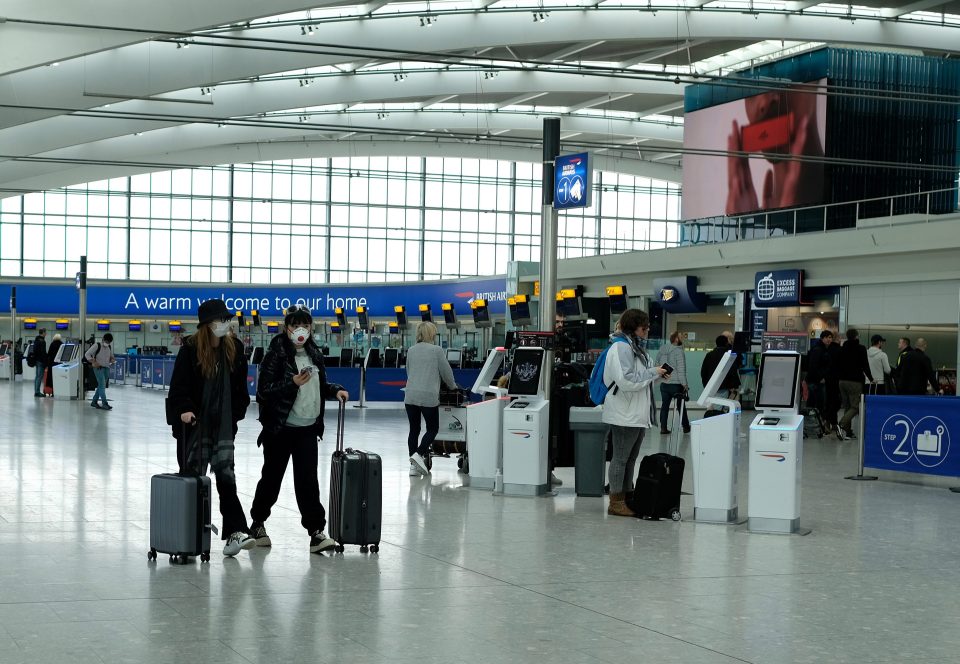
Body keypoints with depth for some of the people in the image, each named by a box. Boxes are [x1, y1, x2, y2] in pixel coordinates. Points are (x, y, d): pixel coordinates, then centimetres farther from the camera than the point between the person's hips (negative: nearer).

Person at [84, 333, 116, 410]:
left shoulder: (109, 347, 10)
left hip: (106, 368, 7)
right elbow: (87, 354, -10)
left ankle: (94, 401, 21)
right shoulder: (97, 346, -9)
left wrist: (112, 359, 2)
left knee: (101, 386, 10)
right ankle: (104, 403, -13)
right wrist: (94, 362, -19)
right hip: (98, 368, -7)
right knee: (102, 385, -12)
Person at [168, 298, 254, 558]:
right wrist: (184, 409, -26)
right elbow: (179, 385, -12)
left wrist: (237, 412, 11)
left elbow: (239, 386, 13)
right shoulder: (190, 349, -9)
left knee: (226, 476, -5)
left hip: (223, 425, 3)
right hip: (194, 423, -3)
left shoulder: (234, 347, 4)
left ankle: (235, 532, -11)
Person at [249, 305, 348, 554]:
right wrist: (293, 383, -23)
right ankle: (257, 523, 29)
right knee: (272, 478, 10)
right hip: (280, 428, -4)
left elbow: (320, 384, 23)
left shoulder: (314, 353, 9)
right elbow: (264, 391, -13)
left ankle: (316, 531, -4)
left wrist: (335, 390, 3)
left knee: (307, 480, -3)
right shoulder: (276, 354, -10)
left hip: (308, 428, 4)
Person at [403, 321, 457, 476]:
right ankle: (419, 454, -10)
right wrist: (452, 386, 21)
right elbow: (446, 371, 2)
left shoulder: (411, 351, 11)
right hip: (428, 396, -5)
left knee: (414, 429, 9)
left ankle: (414, 465, 8)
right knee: (433, 428, 8)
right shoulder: (436, 350, -3)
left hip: (410, 395, 5)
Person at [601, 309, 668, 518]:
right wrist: (653, 373, -17)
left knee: (631, 458, 14)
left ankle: (627, 497, 21)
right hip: (624, 414, -10)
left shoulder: (636, 346, 16)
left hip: (638, 414, 10)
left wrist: (656, 374, 4)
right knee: (621, 458, -3)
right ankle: (616, 502, 2)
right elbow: (626, 380, -25)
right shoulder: (620, 348, -15)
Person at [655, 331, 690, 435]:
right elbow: (681, 369, -16)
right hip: (676, 384, -5)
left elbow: (657, 366, 14)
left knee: (664, 405, 7)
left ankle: (663, 427, 5)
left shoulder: (662, 351, 9)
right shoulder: (678, 351, -12)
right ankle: (686, 427, 17)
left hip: (663, 384, 5)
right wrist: (684, 384, -13)